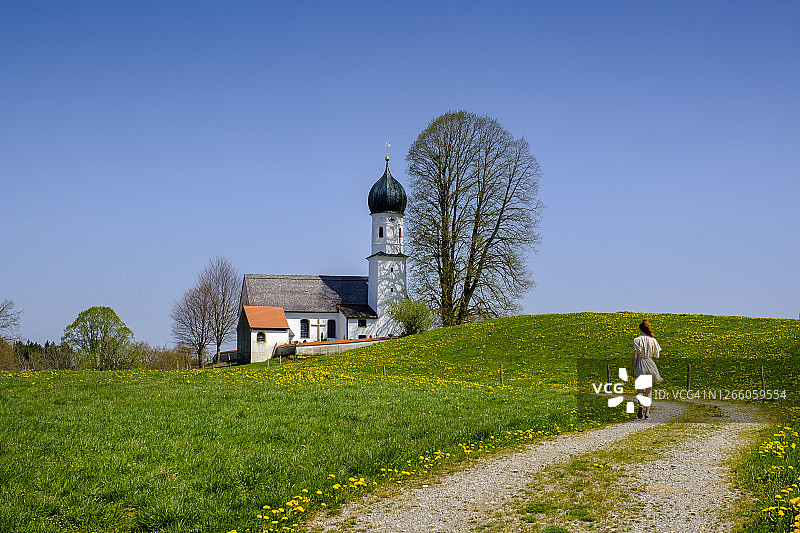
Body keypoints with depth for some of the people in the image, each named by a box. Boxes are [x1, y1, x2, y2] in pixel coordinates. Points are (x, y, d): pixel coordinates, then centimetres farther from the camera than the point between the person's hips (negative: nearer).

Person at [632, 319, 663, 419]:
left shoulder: (637, 340, -7)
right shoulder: (653, 340, 0)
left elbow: (635, 356, -8)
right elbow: (656, 356, 2)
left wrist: (632, 369, 1)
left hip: (640, 364, -2)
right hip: (650, 364, 2)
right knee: (649, 390, 10)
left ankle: (640, 405, -19)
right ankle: (647, 413, 6)